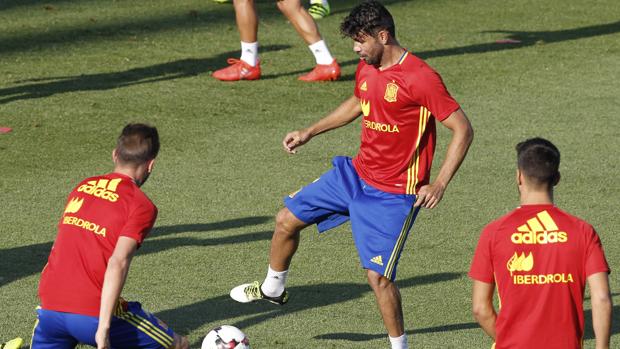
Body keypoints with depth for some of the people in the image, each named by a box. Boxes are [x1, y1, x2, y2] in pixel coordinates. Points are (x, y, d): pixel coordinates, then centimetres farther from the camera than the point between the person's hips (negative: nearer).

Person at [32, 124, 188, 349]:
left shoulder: (82, 188, 14)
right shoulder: (142, 206, -5)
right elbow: (117, 264, -18)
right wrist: (103, 328, -20)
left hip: (50, 308, 5)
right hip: (94, 312, -5)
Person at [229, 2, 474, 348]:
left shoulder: (421, 78, -23)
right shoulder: (366, 69, 2)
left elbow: (463, 130, -20)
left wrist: (439, 185, -25)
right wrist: (310, 132, 21)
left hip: (393, 195, -8)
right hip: (356, 173, 8)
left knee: (378, 276, -13)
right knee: (287, 219, 14)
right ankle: (273, 288, 39)